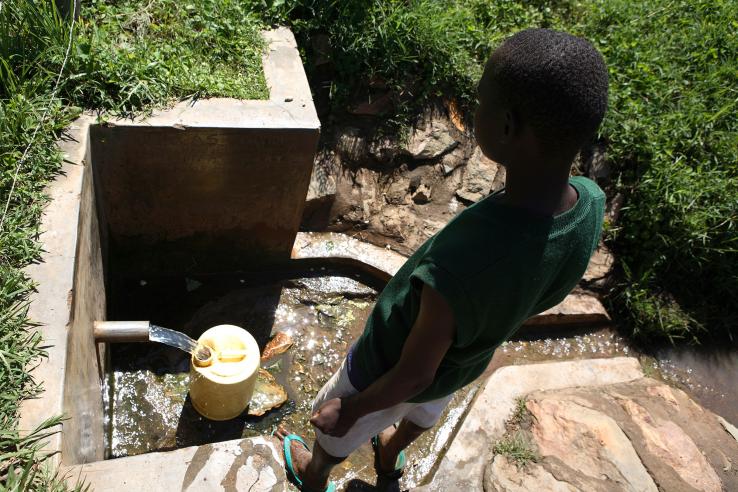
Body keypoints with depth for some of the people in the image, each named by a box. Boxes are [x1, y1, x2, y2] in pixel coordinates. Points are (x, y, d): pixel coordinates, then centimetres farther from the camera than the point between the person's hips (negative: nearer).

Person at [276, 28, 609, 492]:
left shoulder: (456, 268, -48)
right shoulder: (590, 204, -26)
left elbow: (413, 375, -29)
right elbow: (544, 298, -5)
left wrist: (350, 410, -9)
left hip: (390, 369, -5)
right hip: (468, 364, 6)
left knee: (338, 422, 28)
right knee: (426, 409, 38)